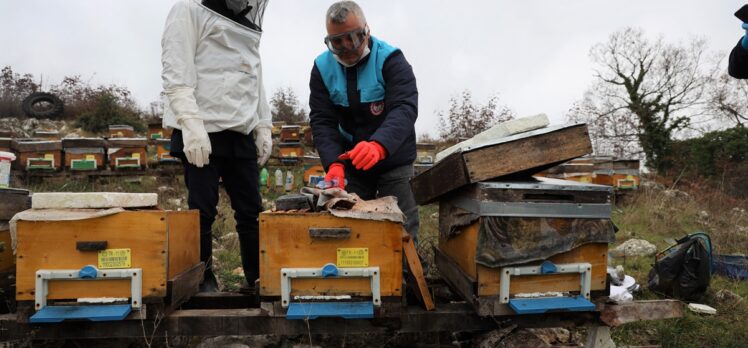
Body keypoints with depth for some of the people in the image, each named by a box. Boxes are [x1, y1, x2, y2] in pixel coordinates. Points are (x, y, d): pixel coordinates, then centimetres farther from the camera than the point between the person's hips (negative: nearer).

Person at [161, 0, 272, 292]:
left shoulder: (248, 24, 22)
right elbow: (176, 73, -10)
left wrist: (263, 126, 15)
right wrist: (191, 124, -19)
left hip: (241, 134, 6)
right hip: (204, 133, -6)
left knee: (251, 211, 5)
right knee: (202, 211, -1)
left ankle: (259, 279, 14)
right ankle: (203, 280, 13)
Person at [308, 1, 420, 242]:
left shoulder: (390, 60, -16)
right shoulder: (322, 68, -5)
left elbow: (405, 109, -30)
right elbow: (321, 121, -11)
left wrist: (378, 145, -49)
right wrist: (334, 163, -29)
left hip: (393, 161, -3)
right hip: (350, 163, 3)